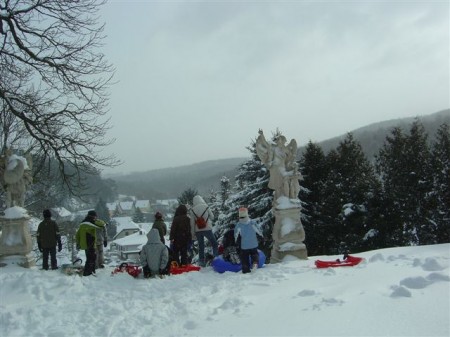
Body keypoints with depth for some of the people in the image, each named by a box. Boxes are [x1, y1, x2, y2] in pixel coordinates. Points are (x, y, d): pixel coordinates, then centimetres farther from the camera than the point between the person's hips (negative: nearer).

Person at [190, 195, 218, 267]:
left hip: (198, 230, 2)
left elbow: (192, 222, 0)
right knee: (214, 244, 11)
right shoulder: (206, 207, -6)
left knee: (201, 246, 13)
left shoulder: (193, 209, -2)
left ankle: (201, 261, 15)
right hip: (207, 229, -2)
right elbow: (212, 217, 2)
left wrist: (193, 232, 8)